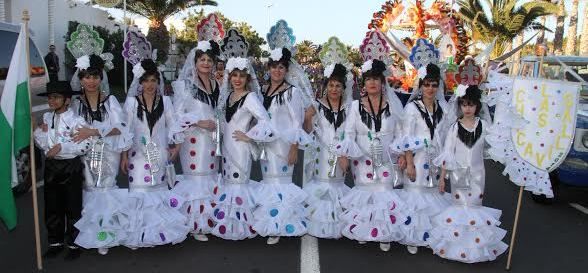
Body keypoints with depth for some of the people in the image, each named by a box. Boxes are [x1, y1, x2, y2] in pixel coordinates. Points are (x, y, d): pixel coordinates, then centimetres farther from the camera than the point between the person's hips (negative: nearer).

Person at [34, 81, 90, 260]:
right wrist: (41, 131, -8)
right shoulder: (46, 117, 7)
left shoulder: (76, 120, -12)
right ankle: (55, 242, 30)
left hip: (70, 167, -6)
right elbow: (40, 143, 10)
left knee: (73, 207, 4)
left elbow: (85, 146, -18)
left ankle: (74, 244, 19)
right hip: (51, 166, 6)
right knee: (52, 206, 14)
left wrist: (60, 147, -20)